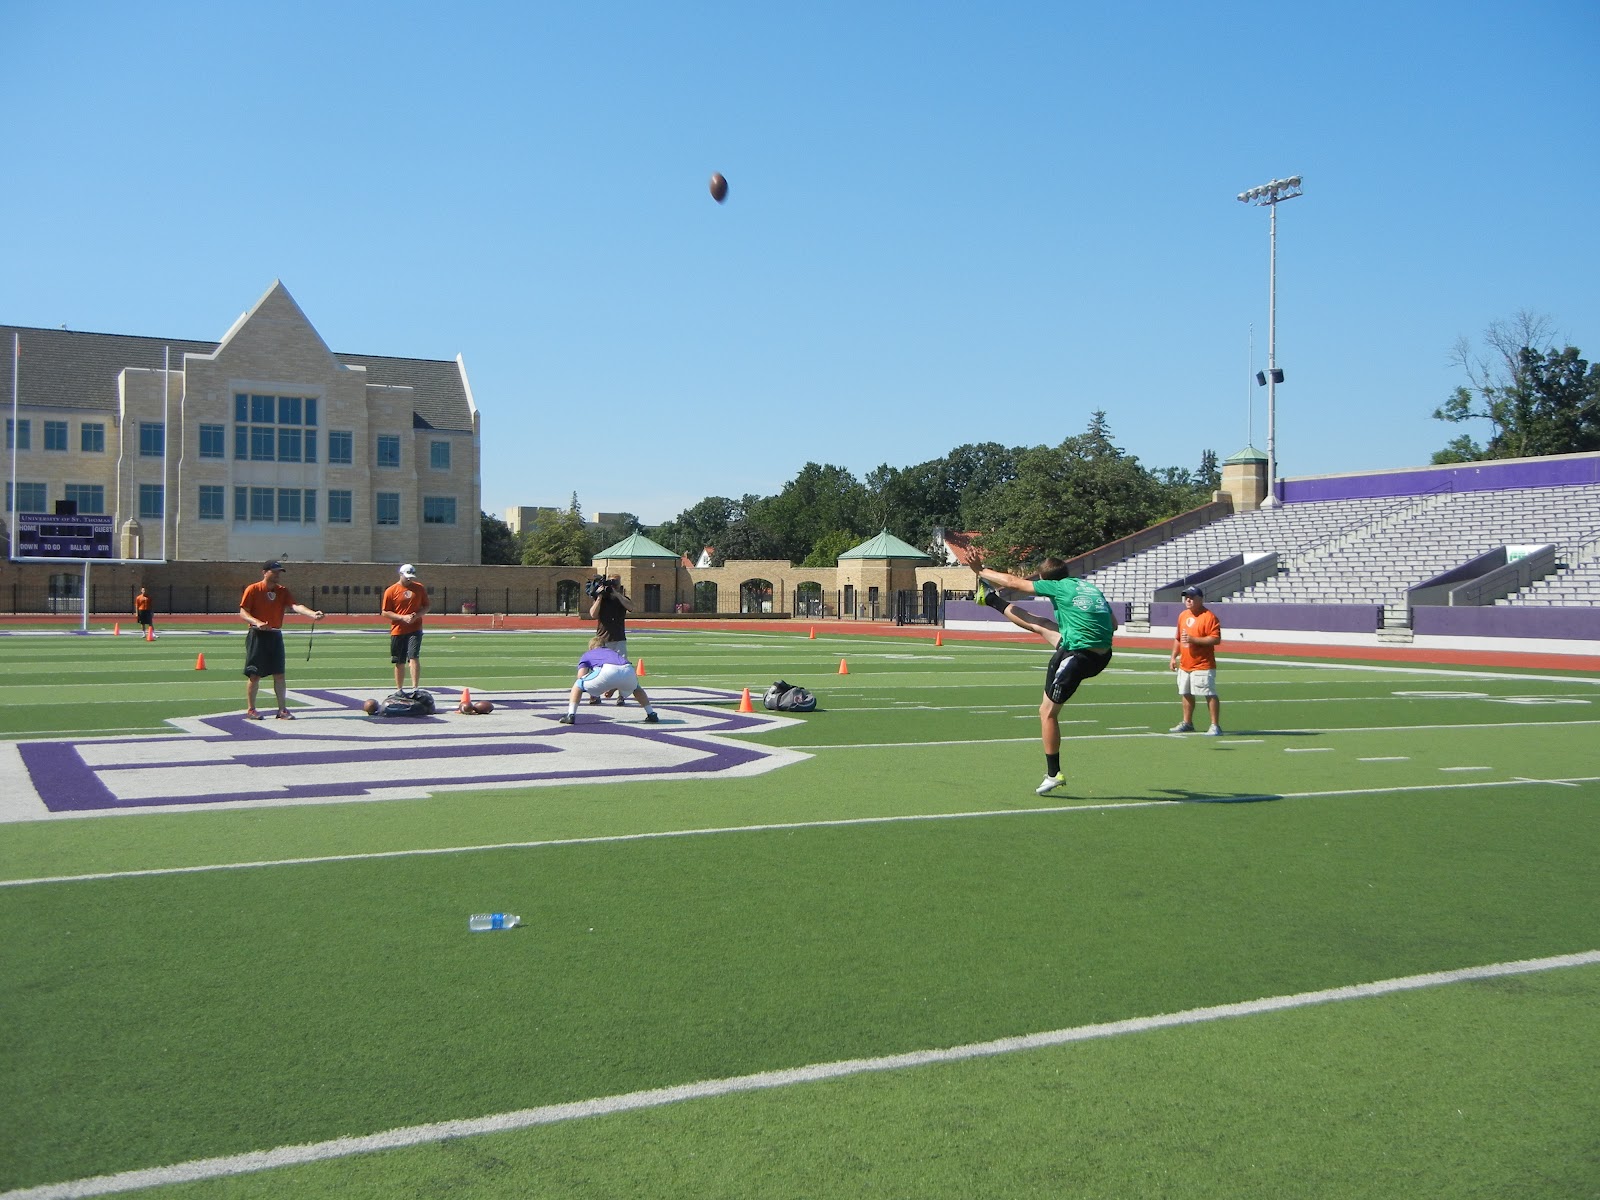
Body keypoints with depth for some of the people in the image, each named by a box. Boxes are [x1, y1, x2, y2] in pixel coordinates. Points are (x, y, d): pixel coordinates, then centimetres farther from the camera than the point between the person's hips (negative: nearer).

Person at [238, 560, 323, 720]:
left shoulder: (282, 591, 7)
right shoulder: (253, 589, -5)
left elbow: (295, 606, -9)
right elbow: (242, 613, -7)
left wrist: (313, 613, -27)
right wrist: (257, 622, -26)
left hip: (275, 636, 4)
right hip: (257, 636, -4)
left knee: (279, 674, 5)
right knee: (254, 674, -1)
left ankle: (282, 709, 11)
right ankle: (250, 710, 9)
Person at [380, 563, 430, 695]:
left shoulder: (420, 588, 5)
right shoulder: (391, 590, -2)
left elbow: (426, 606, 12)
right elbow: (385, 612, -1)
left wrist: (417, 615, -9)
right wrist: (402, 617, -15)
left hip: (415, 629, 0)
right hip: (397, 631, 0)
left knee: (414, 657, -15)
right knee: (399, 663, 9)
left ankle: (415, 688, -17)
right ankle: (399, 690, 21)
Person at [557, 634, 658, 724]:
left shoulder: (586, 654, 32)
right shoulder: (613, 652, 42)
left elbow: (581, 676, 16)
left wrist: (592, 691, 30)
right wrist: (613, 690, 45)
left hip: (608, 671, -4)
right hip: (629, 671, 4)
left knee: (578, 685, 19)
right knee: (636, 688, 39)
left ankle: (571, 715, 5)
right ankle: (651, 714, 31)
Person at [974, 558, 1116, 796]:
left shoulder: (1057, 586, -4)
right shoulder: (1089, 586, 15)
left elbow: (1013, 582, 3)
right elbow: (1113, 623, 19)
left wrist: (983, 571, 17)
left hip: (1077, 657, -8)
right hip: (1102, 657, 8)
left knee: (1047, 712, 5)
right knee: (1040, 626, 23)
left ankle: (1053, 774, 9)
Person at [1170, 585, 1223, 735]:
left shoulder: (1209, 616, -11)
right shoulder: (1183, 615, 13)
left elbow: (1216, 639, -19)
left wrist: (1193, 639, -24)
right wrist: (1173, 657, 16)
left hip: (1203, 665, -8)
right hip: (1185, 665, 8)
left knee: (1210, 694, -9)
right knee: (1186, 694, 16)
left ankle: (1215, 726, -7)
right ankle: (1187, 723, 28)